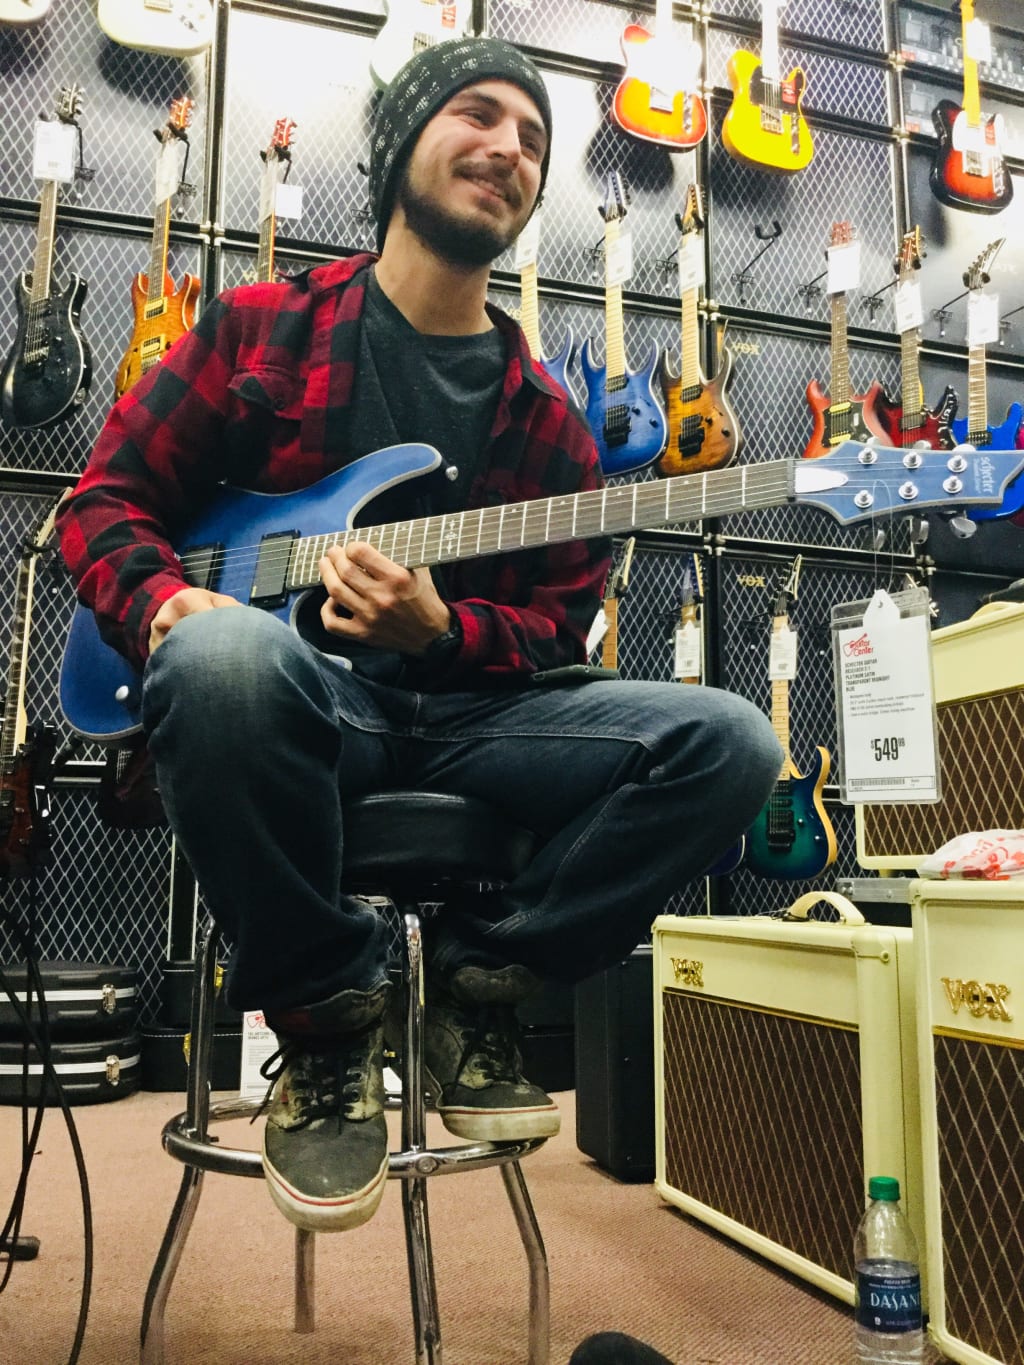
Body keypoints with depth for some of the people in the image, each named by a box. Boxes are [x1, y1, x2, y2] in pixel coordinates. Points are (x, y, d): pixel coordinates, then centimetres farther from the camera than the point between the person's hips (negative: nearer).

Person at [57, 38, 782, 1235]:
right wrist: (164, 603, -14)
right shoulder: (260, 328, 7)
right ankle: (325, 1020, -15)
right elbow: (105, 499, 9)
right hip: (289, 711, -2)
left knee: (728, 743, -19)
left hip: (462, 722, 3)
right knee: (225, 651, -40)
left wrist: (437, 630, -13)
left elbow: (556, 630, 9)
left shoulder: (547, 425, 12)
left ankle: (476, 981, -1)